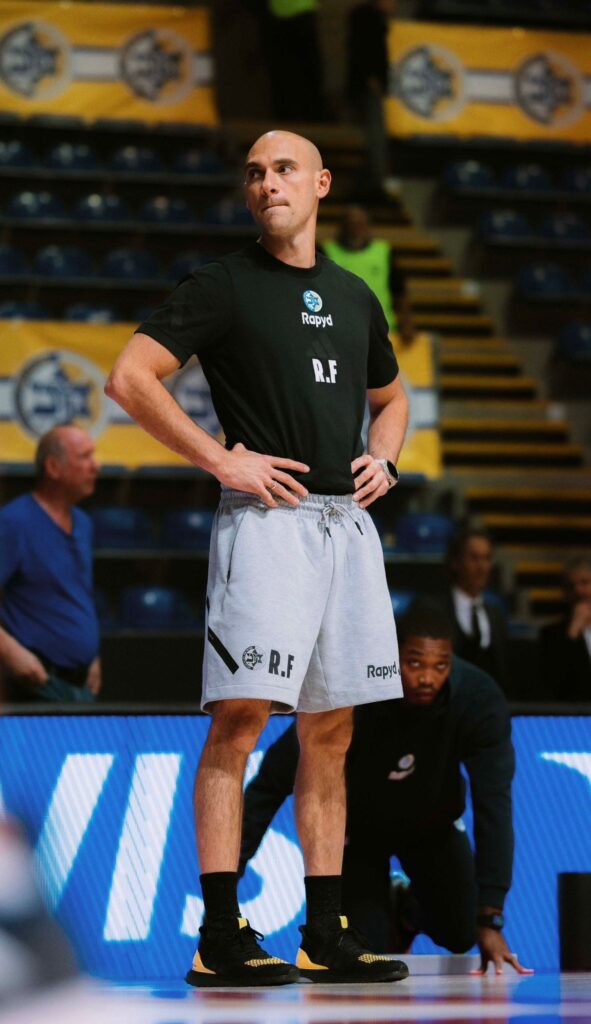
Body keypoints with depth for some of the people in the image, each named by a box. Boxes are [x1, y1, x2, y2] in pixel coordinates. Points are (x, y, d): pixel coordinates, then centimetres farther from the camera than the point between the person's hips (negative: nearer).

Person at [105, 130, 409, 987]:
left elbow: (390, 396, 33)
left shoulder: (355, 297, 18)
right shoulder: (225, 286, 0)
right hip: (267, 519, -6)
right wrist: (223, 461, -11)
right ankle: (221, 939, -13)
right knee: (239, 719, -13)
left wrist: (382, 457, 12)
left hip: (348, 522, 6)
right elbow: (130, 377, -7)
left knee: (330, 734, 8)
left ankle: (325, 938, 12)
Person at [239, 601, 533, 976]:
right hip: (358, 826, -2)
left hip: (433, 821, 2)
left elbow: (493, 804, -37)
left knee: (461, 938, -2)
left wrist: (490, 918, -43)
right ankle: (386, 917, 28)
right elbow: (270, 786, -30)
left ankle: (406, 907, 33)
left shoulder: (480, 699, -34)